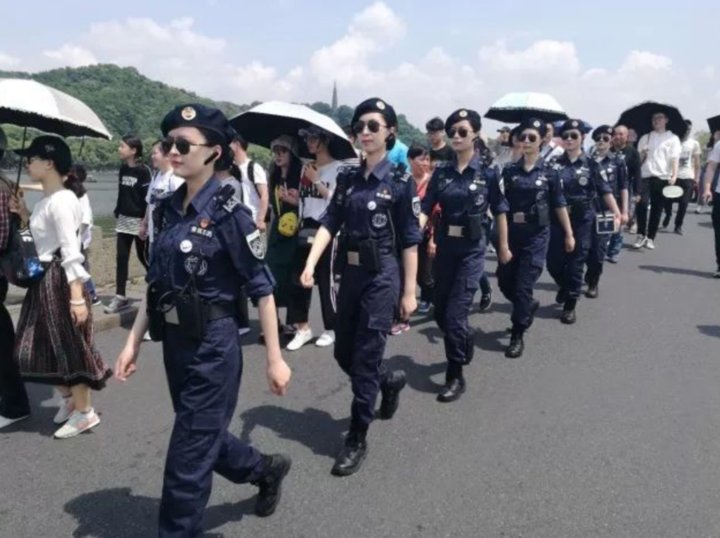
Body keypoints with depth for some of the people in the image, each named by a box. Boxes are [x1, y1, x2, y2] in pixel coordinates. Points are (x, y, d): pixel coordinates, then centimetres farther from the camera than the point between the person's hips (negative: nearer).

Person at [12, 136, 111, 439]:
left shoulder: (61, 201, -17)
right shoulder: (45, 200, 11)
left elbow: (71, 252, -22)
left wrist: (77, 297, -25)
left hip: (60, 280, -10)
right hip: (43, 279, 10)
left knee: (69, 345, 1)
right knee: (43, 345, 16)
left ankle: (84, 412, 15)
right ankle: (68, 399, 33)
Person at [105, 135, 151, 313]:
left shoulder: (143, 171, -11)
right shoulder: (123, 169, 9)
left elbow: (148, 198, -14)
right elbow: (121, 194, 15)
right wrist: (117, 213, 15)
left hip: (138, 220, -6)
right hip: (124, 220, 6)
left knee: (143, 257, 5)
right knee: (121, 258, 3)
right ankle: (120, 297, 7)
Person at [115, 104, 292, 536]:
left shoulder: (228, 211, -14)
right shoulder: (168, 209, 5)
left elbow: (262, 287, -13)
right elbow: (157, 284, 11)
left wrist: (275, 358, -12)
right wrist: (134, 341, 8)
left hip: (213, 344, -7)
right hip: (175, 341, 7)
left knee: (188, 456, 3)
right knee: (204, 438, 22)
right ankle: (266, 470, 47)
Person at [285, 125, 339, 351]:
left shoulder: (338, 168, -5)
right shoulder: (307, 167, 15)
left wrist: (316, 180, -12)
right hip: (305, 229, 6)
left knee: (326, 281, 1)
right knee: (299, 279, 3)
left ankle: (330, 329, 15)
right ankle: (303, 328, 13)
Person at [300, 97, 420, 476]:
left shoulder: (400, 182, -7)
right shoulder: (347, 178, 7)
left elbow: (410, 241, -6)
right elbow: (329, 223, 0)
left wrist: (409, 292, -7)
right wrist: (310, 264, -14)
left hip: (381, 278, -6)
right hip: (349, 275, 6)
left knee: (365, 358, -2)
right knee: (343, 353, 15)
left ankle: (357, 440, 13)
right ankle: (389, 381, 44)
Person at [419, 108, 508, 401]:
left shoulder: (487, 172, -5)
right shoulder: (441, 172, 2)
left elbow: (500, 211, 2)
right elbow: (425, 209, -4)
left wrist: (504, 247, 7)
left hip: (472, 249, -4)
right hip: (445, 246, 4)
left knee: (455, 313, -8)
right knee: (440, 311, 13)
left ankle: (456, 376, 8)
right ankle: (465, 344, 44)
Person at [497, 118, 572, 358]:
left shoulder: (549, 172, -2)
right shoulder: (509, 170, 1)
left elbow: (559, 204, 4)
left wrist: (569, 234, 6)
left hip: (536, 235, -3)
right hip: (511, 232, 3)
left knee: (523, 285, -3)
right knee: (505, 281, 9)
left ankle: (518, 335, 12)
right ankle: (528, 307, 40)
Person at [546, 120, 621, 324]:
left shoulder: (591, 164, -1)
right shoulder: (554, 164, 2)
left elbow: (605, 190, -3)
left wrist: (616, 213, -12)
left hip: (582, 220, -1)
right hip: (557, 219, 2)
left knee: (576, 263, 3)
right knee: (553, 262, 4)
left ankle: (570, 305, 17)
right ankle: (565, 287, 37)